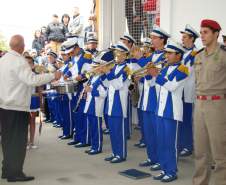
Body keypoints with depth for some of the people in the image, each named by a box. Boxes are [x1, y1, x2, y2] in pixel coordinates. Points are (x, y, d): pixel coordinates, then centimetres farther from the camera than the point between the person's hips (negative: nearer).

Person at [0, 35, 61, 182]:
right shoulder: (19, 61, -17)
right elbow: (31, 79, -26)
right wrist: (53, 76, -20)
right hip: (17, 107, -8)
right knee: (18, 141, 0)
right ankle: (15, 173, 4)